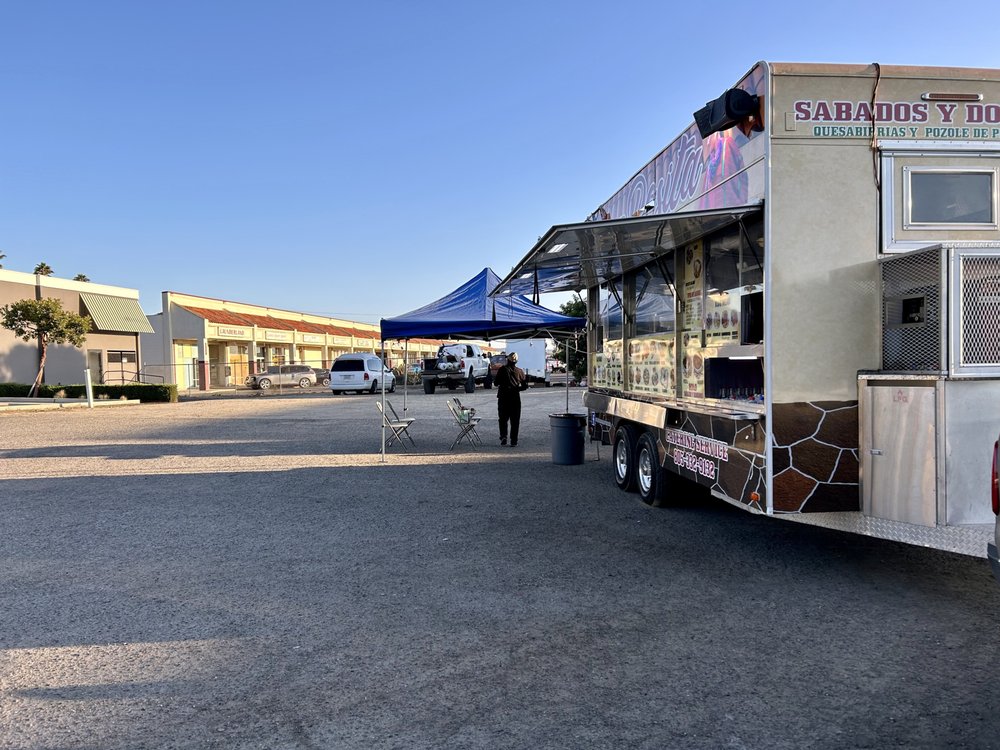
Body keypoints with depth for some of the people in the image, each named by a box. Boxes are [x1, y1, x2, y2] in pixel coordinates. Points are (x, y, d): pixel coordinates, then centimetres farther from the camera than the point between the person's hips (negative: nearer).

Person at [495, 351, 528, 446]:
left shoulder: (502, 370, -4)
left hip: (503, 397, -1)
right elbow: (525, 386, 4)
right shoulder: (520, 371, 2)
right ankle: (514, 441, 4)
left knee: (503, 419, 12)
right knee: (515, 421, 6)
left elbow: (496, 382, -2)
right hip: (515, 398, 1)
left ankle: (503, 436, -5)